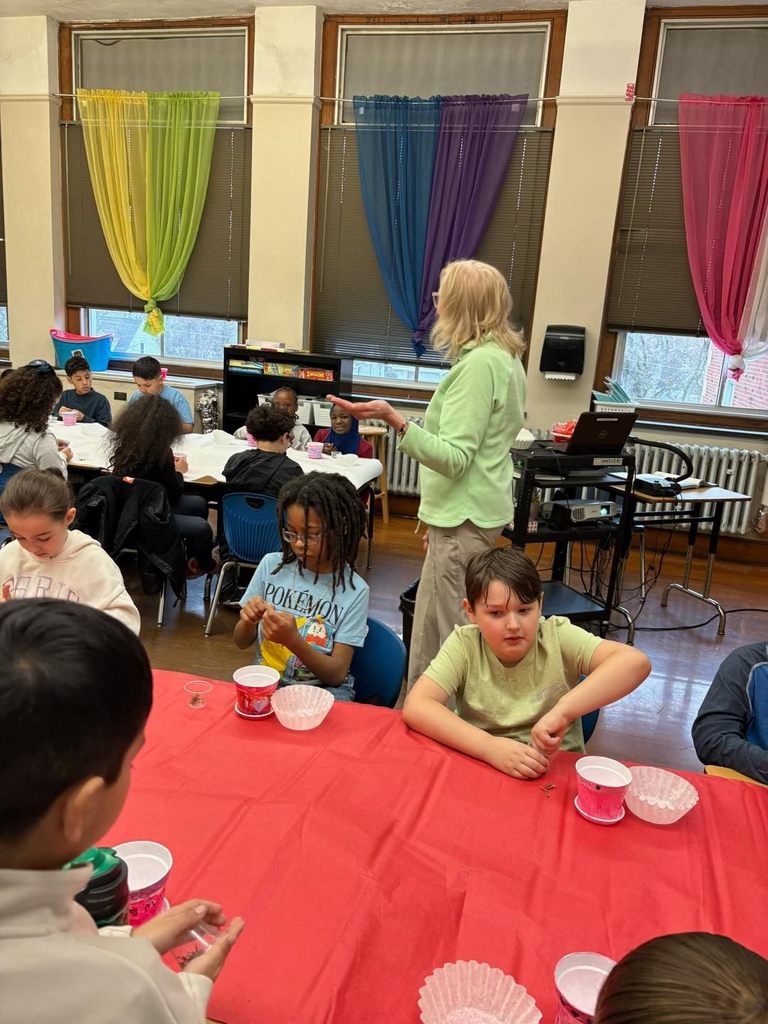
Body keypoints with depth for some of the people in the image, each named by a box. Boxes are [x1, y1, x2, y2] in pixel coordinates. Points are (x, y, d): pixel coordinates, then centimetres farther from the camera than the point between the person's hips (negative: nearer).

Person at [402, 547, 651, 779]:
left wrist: (562, 712, -33)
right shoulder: (464, 645, -10)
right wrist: (490, 747, -31)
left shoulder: (558, 638, -11)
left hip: (556, 771, 1)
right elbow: (415, 707, -20)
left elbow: (635, 662, -23)